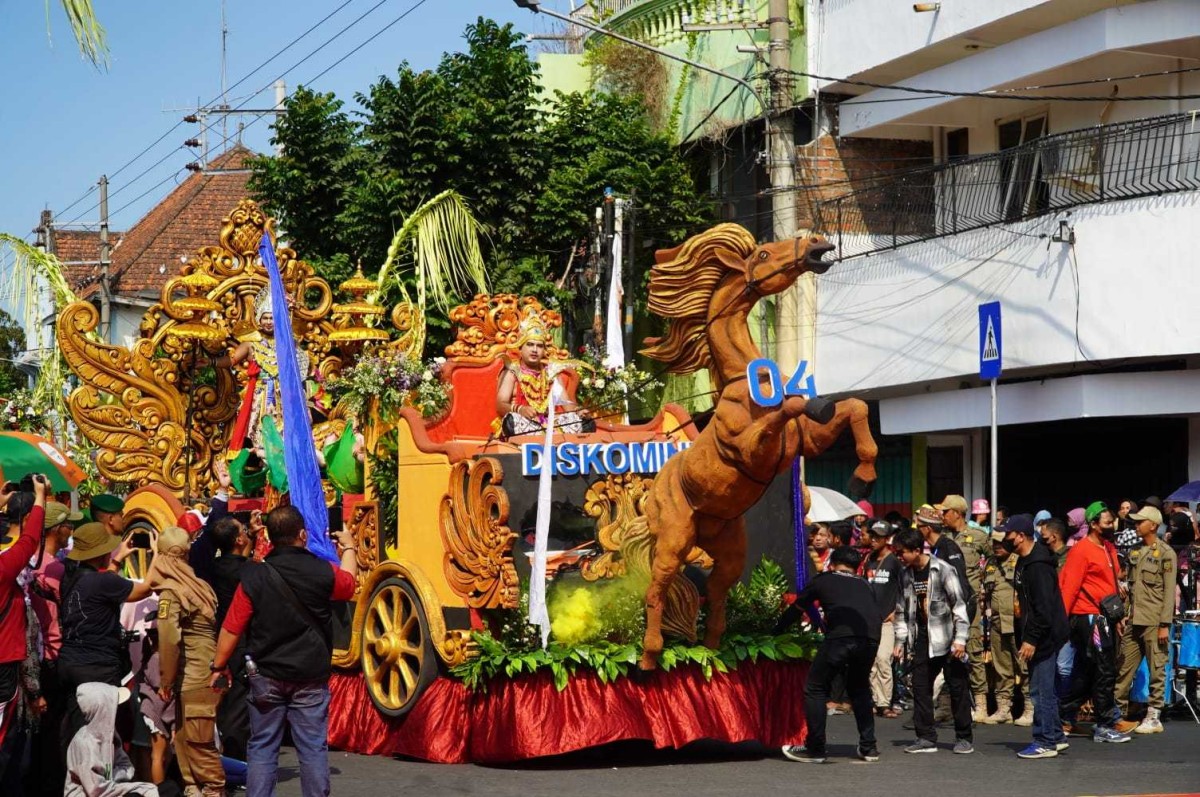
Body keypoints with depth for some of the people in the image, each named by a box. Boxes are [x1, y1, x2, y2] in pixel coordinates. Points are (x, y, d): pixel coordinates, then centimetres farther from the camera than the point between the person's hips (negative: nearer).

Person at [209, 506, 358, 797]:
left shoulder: (254, 577, -10)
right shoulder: (322, 572, -9)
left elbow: (232, 629, -7)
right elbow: (348, 584, 15)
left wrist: (219, 666, 8)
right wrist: (348, 549, 34)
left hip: (266, 675, 0)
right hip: (311, 676, 0)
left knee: (262, 747, 8)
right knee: (313, 747, 6)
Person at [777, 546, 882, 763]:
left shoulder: (823, 580, 23)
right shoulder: (864, 585, 31)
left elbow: (796, 609, 29)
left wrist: (776, 631, 41)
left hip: (840, 637, -4)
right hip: (870, 639, 4)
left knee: (815, 689, 9)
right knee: (859, 689, 25)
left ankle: (815, 749, 6)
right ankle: (868, 747, 23)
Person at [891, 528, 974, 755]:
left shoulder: (943, 570, -11)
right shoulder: (906, 574, 6)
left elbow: (959, 605, -12)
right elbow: (902, 610, 14)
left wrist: (960, 639, -17)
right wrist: (900, 641, 9)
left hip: (946, 636, -6)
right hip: (922, 637, 6)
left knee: (957, 687, 0)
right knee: (920, 687, 1)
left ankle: (964, 738, 8)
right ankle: (926, 738, 7)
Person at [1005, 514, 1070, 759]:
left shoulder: (1038, 565, -18)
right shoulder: (1025, 562, 14)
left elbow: (1044, 607, -23)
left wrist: (1031, 639, -22)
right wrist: (1023, 638, 16)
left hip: (1045, 636, -10)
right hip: (1037, 637, 10)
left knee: (1041, 690, -6)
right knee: (1046, 690, 15)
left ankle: (1045, 743, -2)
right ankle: (1056, 737, 23)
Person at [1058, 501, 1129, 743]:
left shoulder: (1109, 548, 14)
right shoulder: (1082, 550, -11)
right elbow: (1069, 586, -15)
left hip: (1105, 619, 9)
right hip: (1090, 618, -9)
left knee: (1085, 673, 14)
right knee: (1104, 672, -7)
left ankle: (1066, 718, 22)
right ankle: (1104, 727, -1)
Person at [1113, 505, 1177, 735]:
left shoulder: (1166, 553, -5)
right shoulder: (1134, 552, 15)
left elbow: (1170, 591, -9)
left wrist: (1165, 625, -14)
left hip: (1154, 621, -7)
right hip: (1133, 621, 7)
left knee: (1157, 670, -1)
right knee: (1123, 668, 7)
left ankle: (1154, 718, 4)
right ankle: (1118, 713, 13)